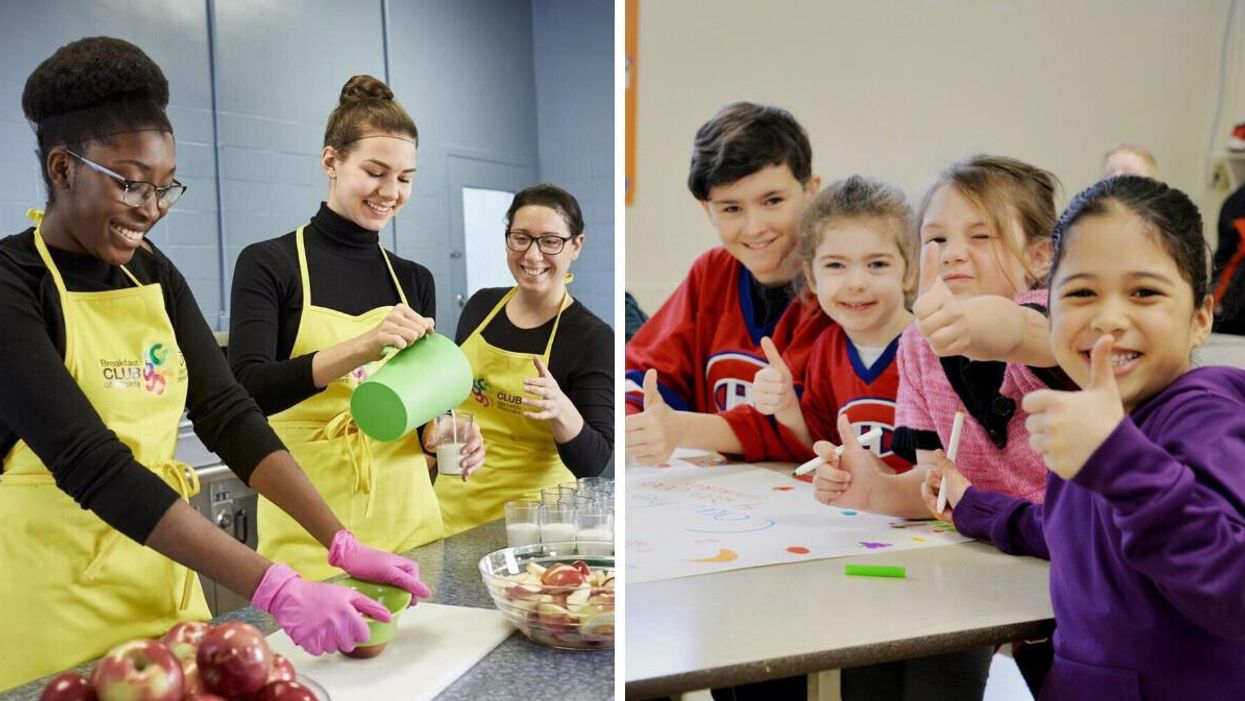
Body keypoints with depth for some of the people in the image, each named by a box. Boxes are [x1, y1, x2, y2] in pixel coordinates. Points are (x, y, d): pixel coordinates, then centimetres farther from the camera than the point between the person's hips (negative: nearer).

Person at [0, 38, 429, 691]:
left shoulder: (153, 273, 5)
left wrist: (341, 542, -15)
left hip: (164, 577, 6)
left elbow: (228, 415, -3)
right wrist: (272, 589, -33)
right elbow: (90, 463, -26)